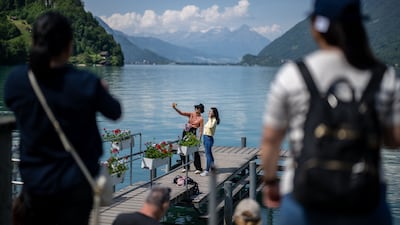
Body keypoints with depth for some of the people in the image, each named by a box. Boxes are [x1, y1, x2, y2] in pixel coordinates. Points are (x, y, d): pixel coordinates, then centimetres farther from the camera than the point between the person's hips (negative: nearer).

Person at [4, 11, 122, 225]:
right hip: (76, 183, -2)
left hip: (34, 181, 3)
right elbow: (115, 112, -2)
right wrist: (102, 90, 18)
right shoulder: (86, 83, -20)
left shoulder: (15, 79, -11)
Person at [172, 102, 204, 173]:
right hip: (185, 132, 6)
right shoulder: (191, 114, 6)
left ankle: (198, 168, 5)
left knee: (195, 151, -5)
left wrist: (199, 139, -16)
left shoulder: (201, 119, -7)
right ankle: (186, 167, 22)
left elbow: (200, 131, -9)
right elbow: (181, 113, -3)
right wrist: (175, 108, -19)